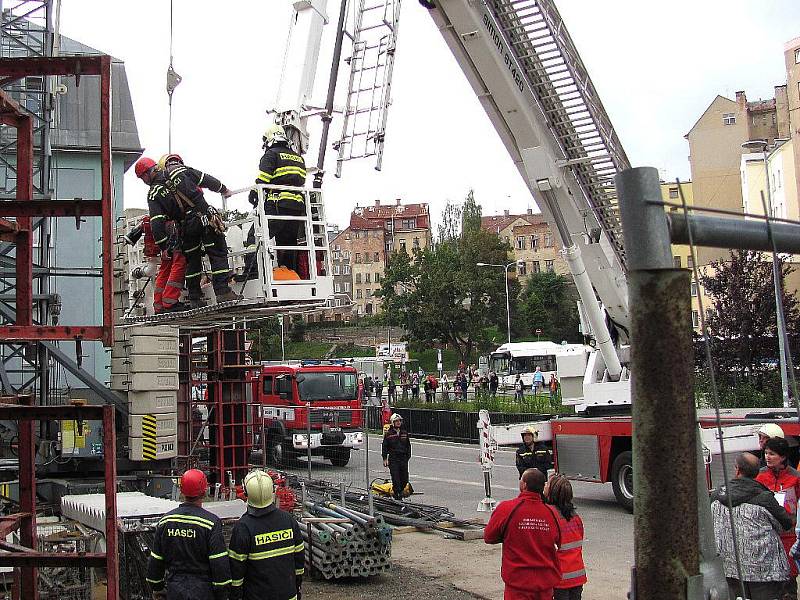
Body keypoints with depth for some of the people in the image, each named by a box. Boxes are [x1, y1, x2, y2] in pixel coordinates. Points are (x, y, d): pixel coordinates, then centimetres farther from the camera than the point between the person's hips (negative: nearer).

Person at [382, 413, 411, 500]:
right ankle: (397, 496, 4)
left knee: (405, 479, 4)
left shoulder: (404, 433, 10)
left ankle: (400, 491, 28)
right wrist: (385, 459, -3)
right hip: (393, 459, -4)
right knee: (396, 478, -6)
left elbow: (408, 446, 18)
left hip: (403, 458, 4)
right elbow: (384, 446, 2)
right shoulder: (388, 433, -2)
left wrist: (408, 456, 14)